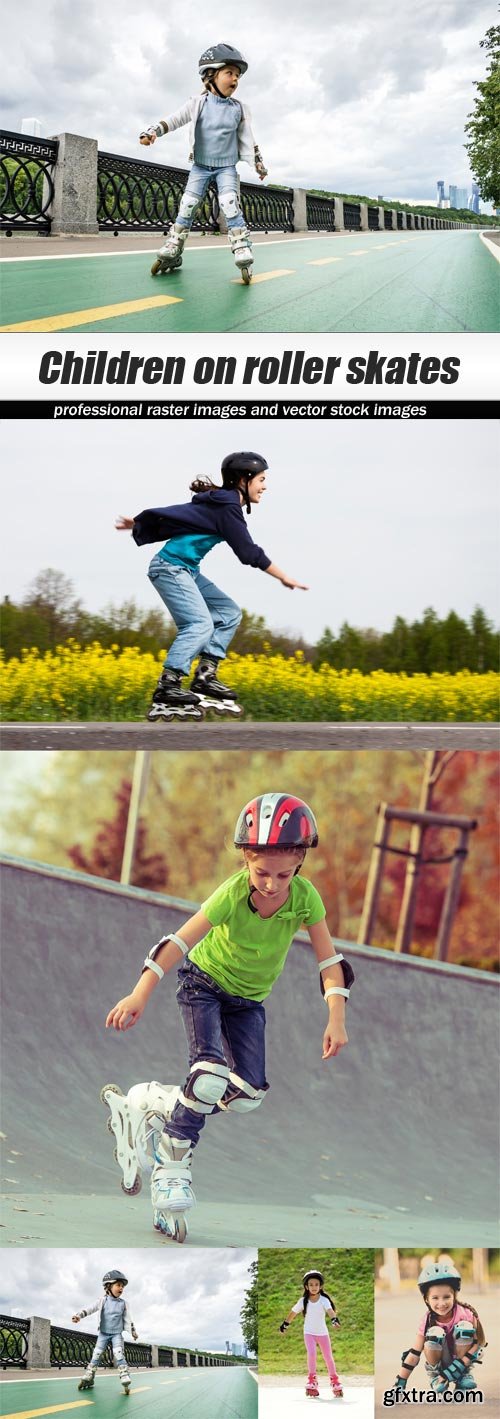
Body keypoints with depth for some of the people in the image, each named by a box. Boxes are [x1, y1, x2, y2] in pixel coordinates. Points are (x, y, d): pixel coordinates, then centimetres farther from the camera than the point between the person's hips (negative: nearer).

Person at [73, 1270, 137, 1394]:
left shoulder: (123, 1303, 0)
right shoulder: (103, 1300, -5)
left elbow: (127, 1318, 9)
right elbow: (91, 1309, -8)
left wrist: (133, 1331, 9)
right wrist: (79, 1315, -21)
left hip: (117, 1334, -1)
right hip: (103, 1333, 1)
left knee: (119, 1355, -17)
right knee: (96, 1355, -1)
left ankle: (126, 1381, -22)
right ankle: (88, 1379, 8)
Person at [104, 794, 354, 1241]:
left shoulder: (305, 897, -22)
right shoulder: (233, 894, -30)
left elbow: (329, 960, -16)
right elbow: (181, 941, -34)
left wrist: (336, 1017, -27)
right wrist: (140, 994, -41)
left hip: (248, 999, 4)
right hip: (205, 982, -4)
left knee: (248, 1094, -9)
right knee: (211, 1075, -26)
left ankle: (152, 1100, 11)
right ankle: (171, 1162, -7)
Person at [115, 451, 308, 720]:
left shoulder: (220, 501, 13)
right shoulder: (227, 507, -16)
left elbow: (178, 513, 21)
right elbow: (249, 553, -18)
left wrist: (139, 523, 30)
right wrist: (285, 579, -11)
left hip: (187, 570, 10)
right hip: (171, 567, -10)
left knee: (229, 612, 7)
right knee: (200, 624, -23)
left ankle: (205, 677, 2)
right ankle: (165, 692, -28)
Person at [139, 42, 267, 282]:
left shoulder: (239, 109, -1)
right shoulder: (199, 104, -7)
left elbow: (247, 139, 8)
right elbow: (174, 119, -8)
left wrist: (258, 164, 11)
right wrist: (153, 131, -22)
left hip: (226, 167, 0)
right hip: (200, 166, 0)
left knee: (231, 206, -17)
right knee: (187, 206, -3)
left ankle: (243, 256, -18)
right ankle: (171, 253, 6)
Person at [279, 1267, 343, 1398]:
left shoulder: (324, 1300, -13)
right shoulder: (303, 1301, -7)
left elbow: (330, 1310, -31)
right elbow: (293, 1312, 7)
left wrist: (334, 1318, -51)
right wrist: (285, 1324, 14)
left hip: (323, 1333, 0)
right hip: (309, 1333, 0)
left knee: (328, 1357, 6)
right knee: (312, 1353, -22)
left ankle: (334, 1380, 25)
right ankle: (312, 1379, -7)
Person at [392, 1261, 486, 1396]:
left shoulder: (465, 1313, -23)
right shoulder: (428, 1320, -19)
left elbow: (476, 1344, -21)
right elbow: (414, 1354, -17)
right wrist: (399, 1384, -22)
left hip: (462, 1359, 0)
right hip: (440, 1361, 1)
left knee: (464, 1327, -28)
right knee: (434, 1333, -31)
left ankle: (464, 1374, -10)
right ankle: (435, 1374, -5)